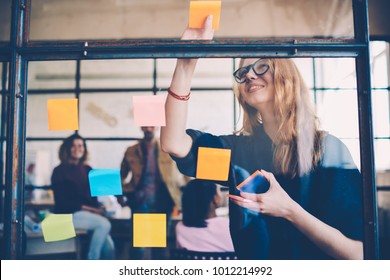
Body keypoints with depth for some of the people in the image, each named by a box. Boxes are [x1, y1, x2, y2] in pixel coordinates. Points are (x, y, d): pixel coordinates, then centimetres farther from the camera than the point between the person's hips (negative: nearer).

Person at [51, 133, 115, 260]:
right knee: (104, 224, -29)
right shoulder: (60, 171, -2)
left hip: (90, 213, 5)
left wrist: (98, 209, -9)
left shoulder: (87, 170, 15)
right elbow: (63, 202, -8)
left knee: (109, 248, -16)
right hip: (68, 214, -5)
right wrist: (91, 209, -14)